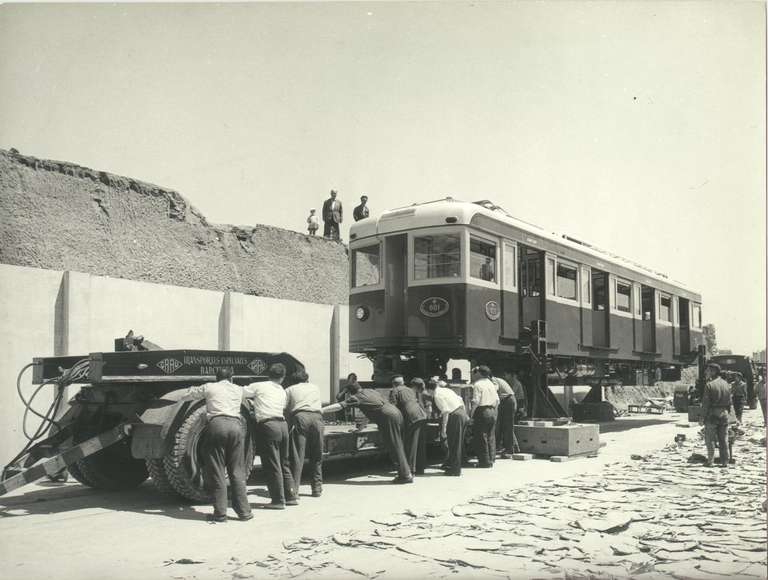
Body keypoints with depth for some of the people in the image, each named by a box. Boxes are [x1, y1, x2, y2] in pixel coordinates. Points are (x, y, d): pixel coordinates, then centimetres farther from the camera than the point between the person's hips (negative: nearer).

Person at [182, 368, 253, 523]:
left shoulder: (209, 387, 15)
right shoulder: (238, 390, 22)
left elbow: (186, 395, 23)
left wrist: (196, 389, 45)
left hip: (216, 424, -3)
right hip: (236, 425, 3)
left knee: (217, 472, 3)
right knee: (237, 471, 9)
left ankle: (220, 513, 2)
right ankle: (244, 512, 9)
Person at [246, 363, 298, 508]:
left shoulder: (259, 386, 0)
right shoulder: (282, 392, 16)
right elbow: (284, 408, 13)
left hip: (268, 426, -6)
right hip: (283, 425, 6)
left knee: (272, 465, 0)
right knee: (284, 464, 17)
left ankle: (278, 500, 4)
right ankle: (291, 497, 22)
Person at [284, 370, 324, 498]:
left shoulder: (290, 390, 21)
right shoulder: (315, 388, 30)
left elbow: (283, 407, 9)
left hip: (300, 417, -2)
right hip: (317, 417, 2)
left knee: (297, 455, -4)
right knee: (317, 456, 12)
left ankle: (294, 489, -9)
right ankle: (317, 488, 16)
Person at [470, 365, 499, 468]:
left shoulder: (477, 384, -8)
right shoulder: (491, 384, 15)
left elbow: (475, 402, -16)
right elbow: (497, 400, 15)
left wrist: (471, 413, -10)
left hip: (482, 411, -7)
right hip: (492, 411, 8)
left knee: (481, 437, -1)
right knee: (491, 437, 11)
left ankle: (485, 461, 0)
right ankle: (491, 460, 15)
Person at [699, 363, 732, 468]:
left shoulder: (709, 385, -13)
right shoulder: (726, 384, 7)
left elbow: (705, 404, -14)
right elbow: (729, 402, 11)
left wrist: (702, 418, -9)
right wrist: (726, 411, 19)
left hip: (712, 415, -6)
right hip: (724, 414, 6)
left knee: (710, 439, 3)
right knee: (723, 439, 10)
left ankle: (710, 461, 2)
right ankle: (725, 461, 13)